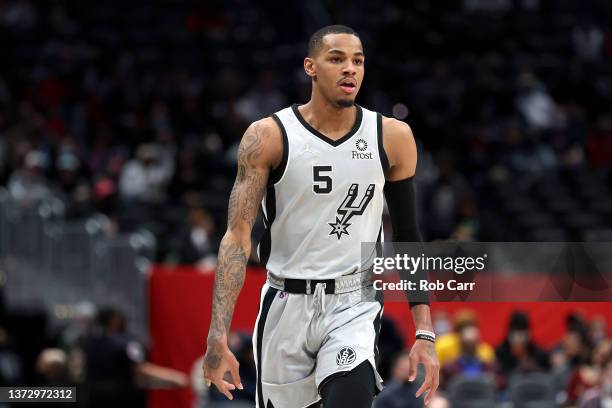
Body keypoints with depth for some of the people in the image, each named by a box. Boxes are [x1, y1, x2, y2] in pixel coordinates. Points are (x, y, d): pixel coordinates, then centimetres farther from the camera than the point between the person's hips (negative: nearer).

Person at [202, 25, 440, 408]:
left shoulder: (392, 138, -1)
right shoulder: (268, 136, -6)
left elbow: (408, 238, 7)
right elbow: (238, 235, -10)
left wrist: (425, 332, 0)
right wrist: (218, 336, -19)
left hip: (354, 304, 0)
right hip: (287, 305, 0)